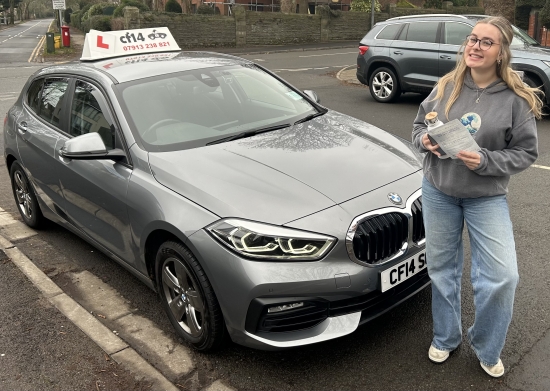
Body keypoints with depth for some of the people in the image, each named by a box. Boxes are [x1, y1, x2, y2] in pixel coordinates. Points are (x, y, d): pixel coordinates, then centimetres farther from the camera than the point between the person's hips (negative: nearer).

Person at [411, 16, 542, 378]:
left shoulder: (516, 99, -9)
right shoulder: (446, 86, -1)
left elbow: (526, 152, -6)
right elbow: (419, 125, 11)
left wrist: (485, 161, -22)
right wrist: (425, 140, -12)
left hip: (487, 197, -2)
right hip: (438, 192, 3)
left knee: (502, 277, -8)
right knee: (442, 269, 13)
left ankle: (487, 348, 20)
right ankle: (446, 337, 35)